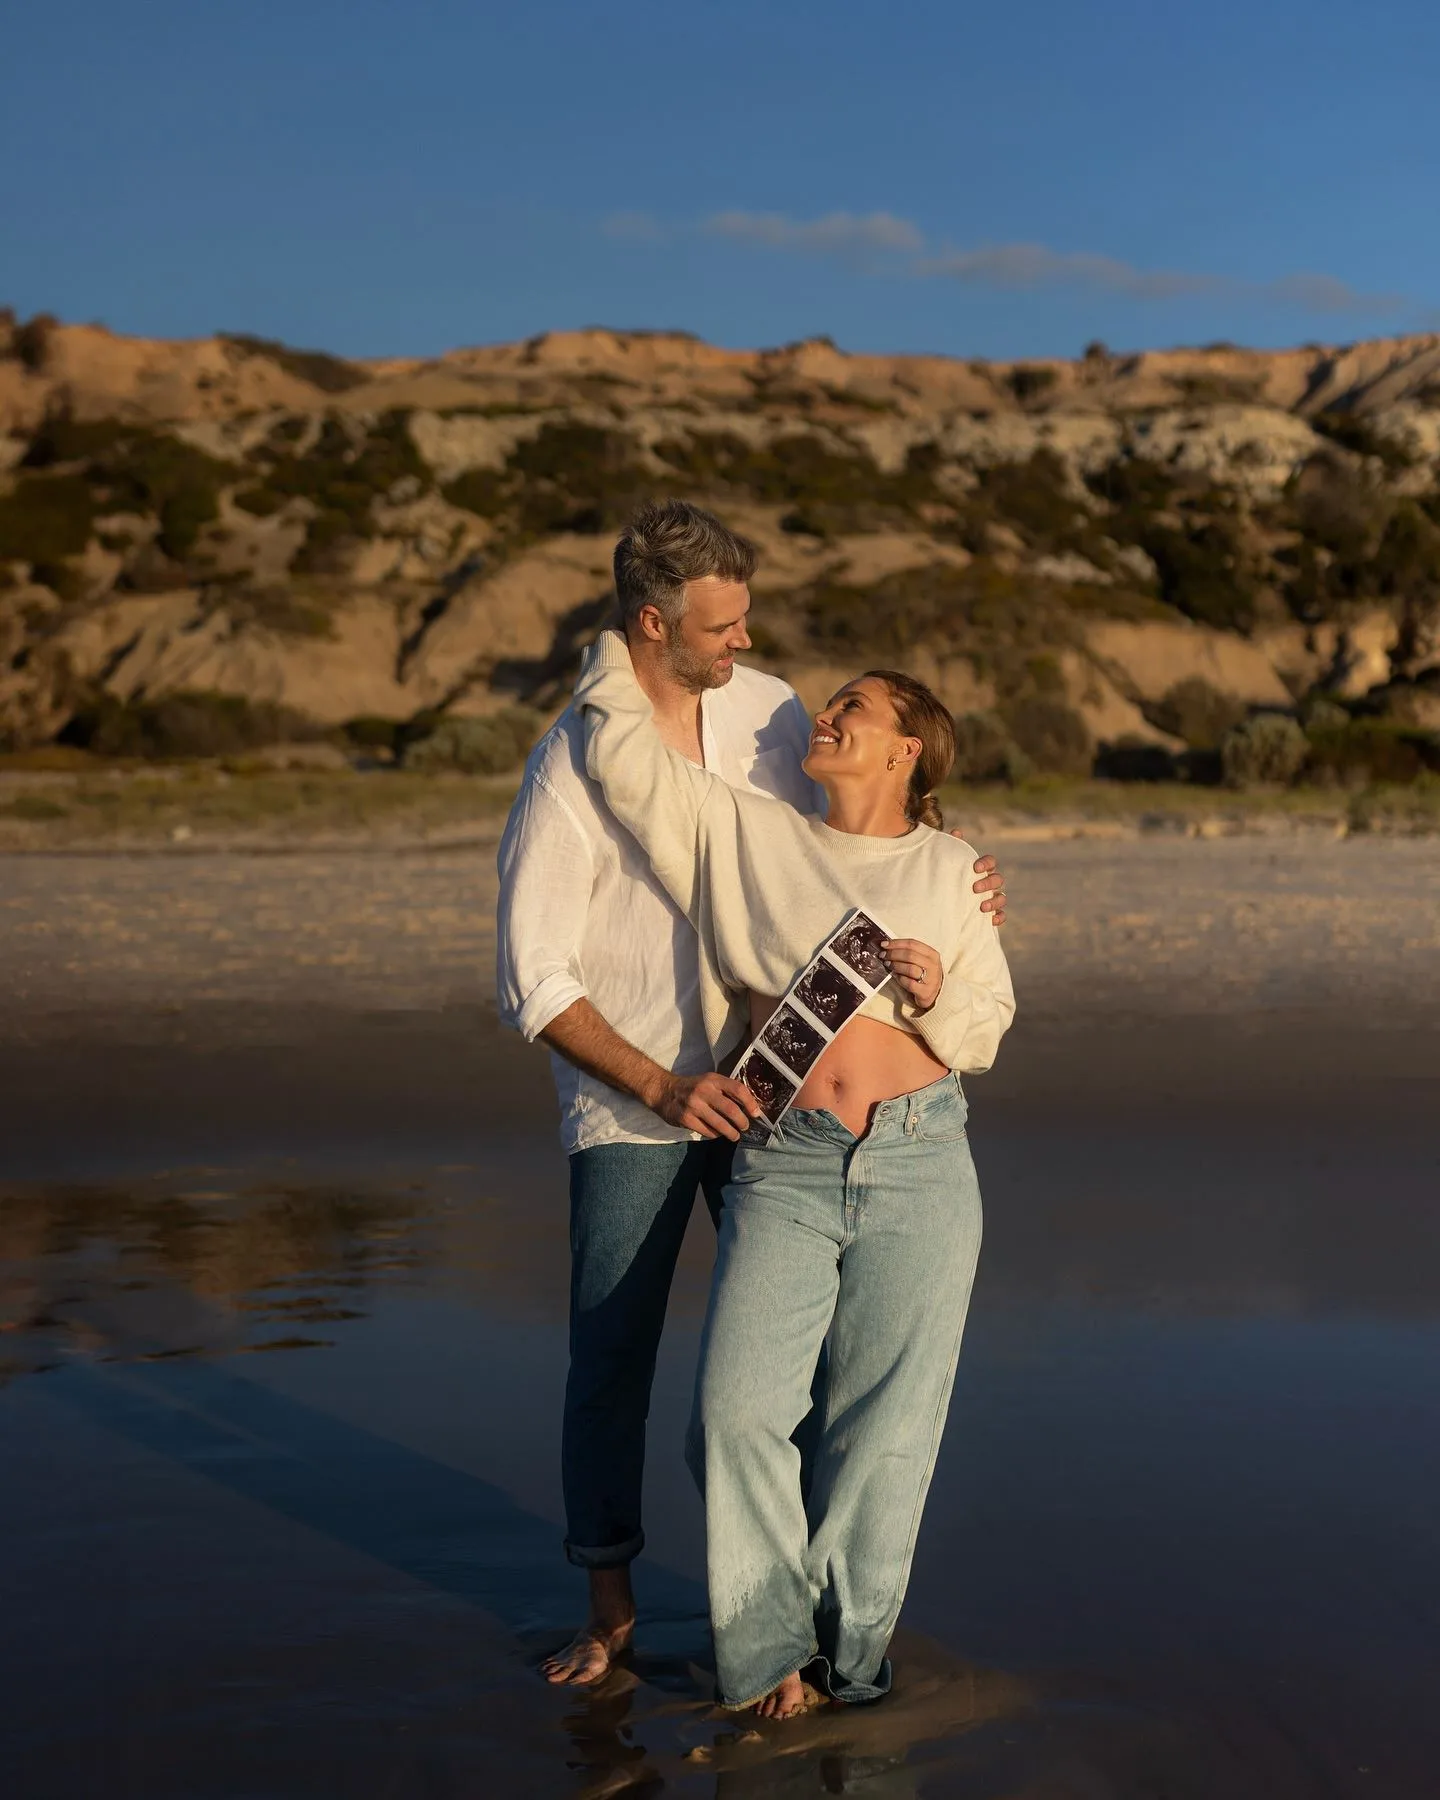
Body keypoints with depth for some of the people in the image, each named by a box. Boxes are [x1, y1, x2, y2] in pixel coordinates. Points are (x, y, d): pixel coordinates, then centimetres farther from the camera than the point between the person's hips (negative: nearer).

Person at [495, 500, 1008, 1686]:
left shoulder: (768, 710, -1)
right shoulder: (572, 768, -16)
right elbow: (533, 980, -13)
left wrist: (953, 882, -7)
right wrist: (663, 1088, -20)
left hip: (761, 1079, 4)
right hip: (630, 1104, -4)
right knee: (611, 1353, 2)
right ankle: (610, 1604, 18)